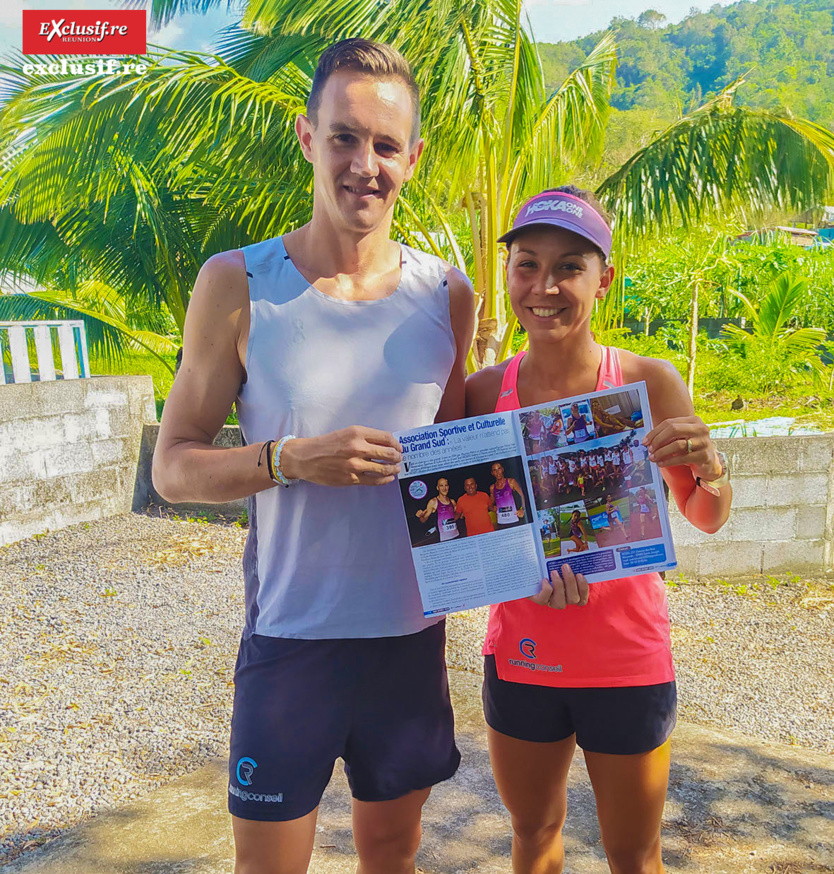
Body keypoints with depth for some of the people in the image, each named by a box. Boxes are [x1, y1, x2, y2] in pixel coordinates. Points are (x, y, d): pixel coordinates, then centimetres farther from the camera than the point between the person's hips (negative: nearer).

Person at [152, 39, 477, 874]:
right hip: (289, 637, -2)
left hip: (410, 630, 3)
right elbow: (174, 467, -6)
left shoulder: (446, 296, 1)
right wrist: (291, 459, -22)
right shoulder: (237, 284, -7)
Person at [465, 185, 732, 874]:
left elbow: (709, 520, 1)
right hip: (520, 656, 2)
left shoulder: (649, 384, -11)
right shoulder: (480, 395, -8)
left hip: (627, 662, -1)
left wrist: (709, 470, -21)